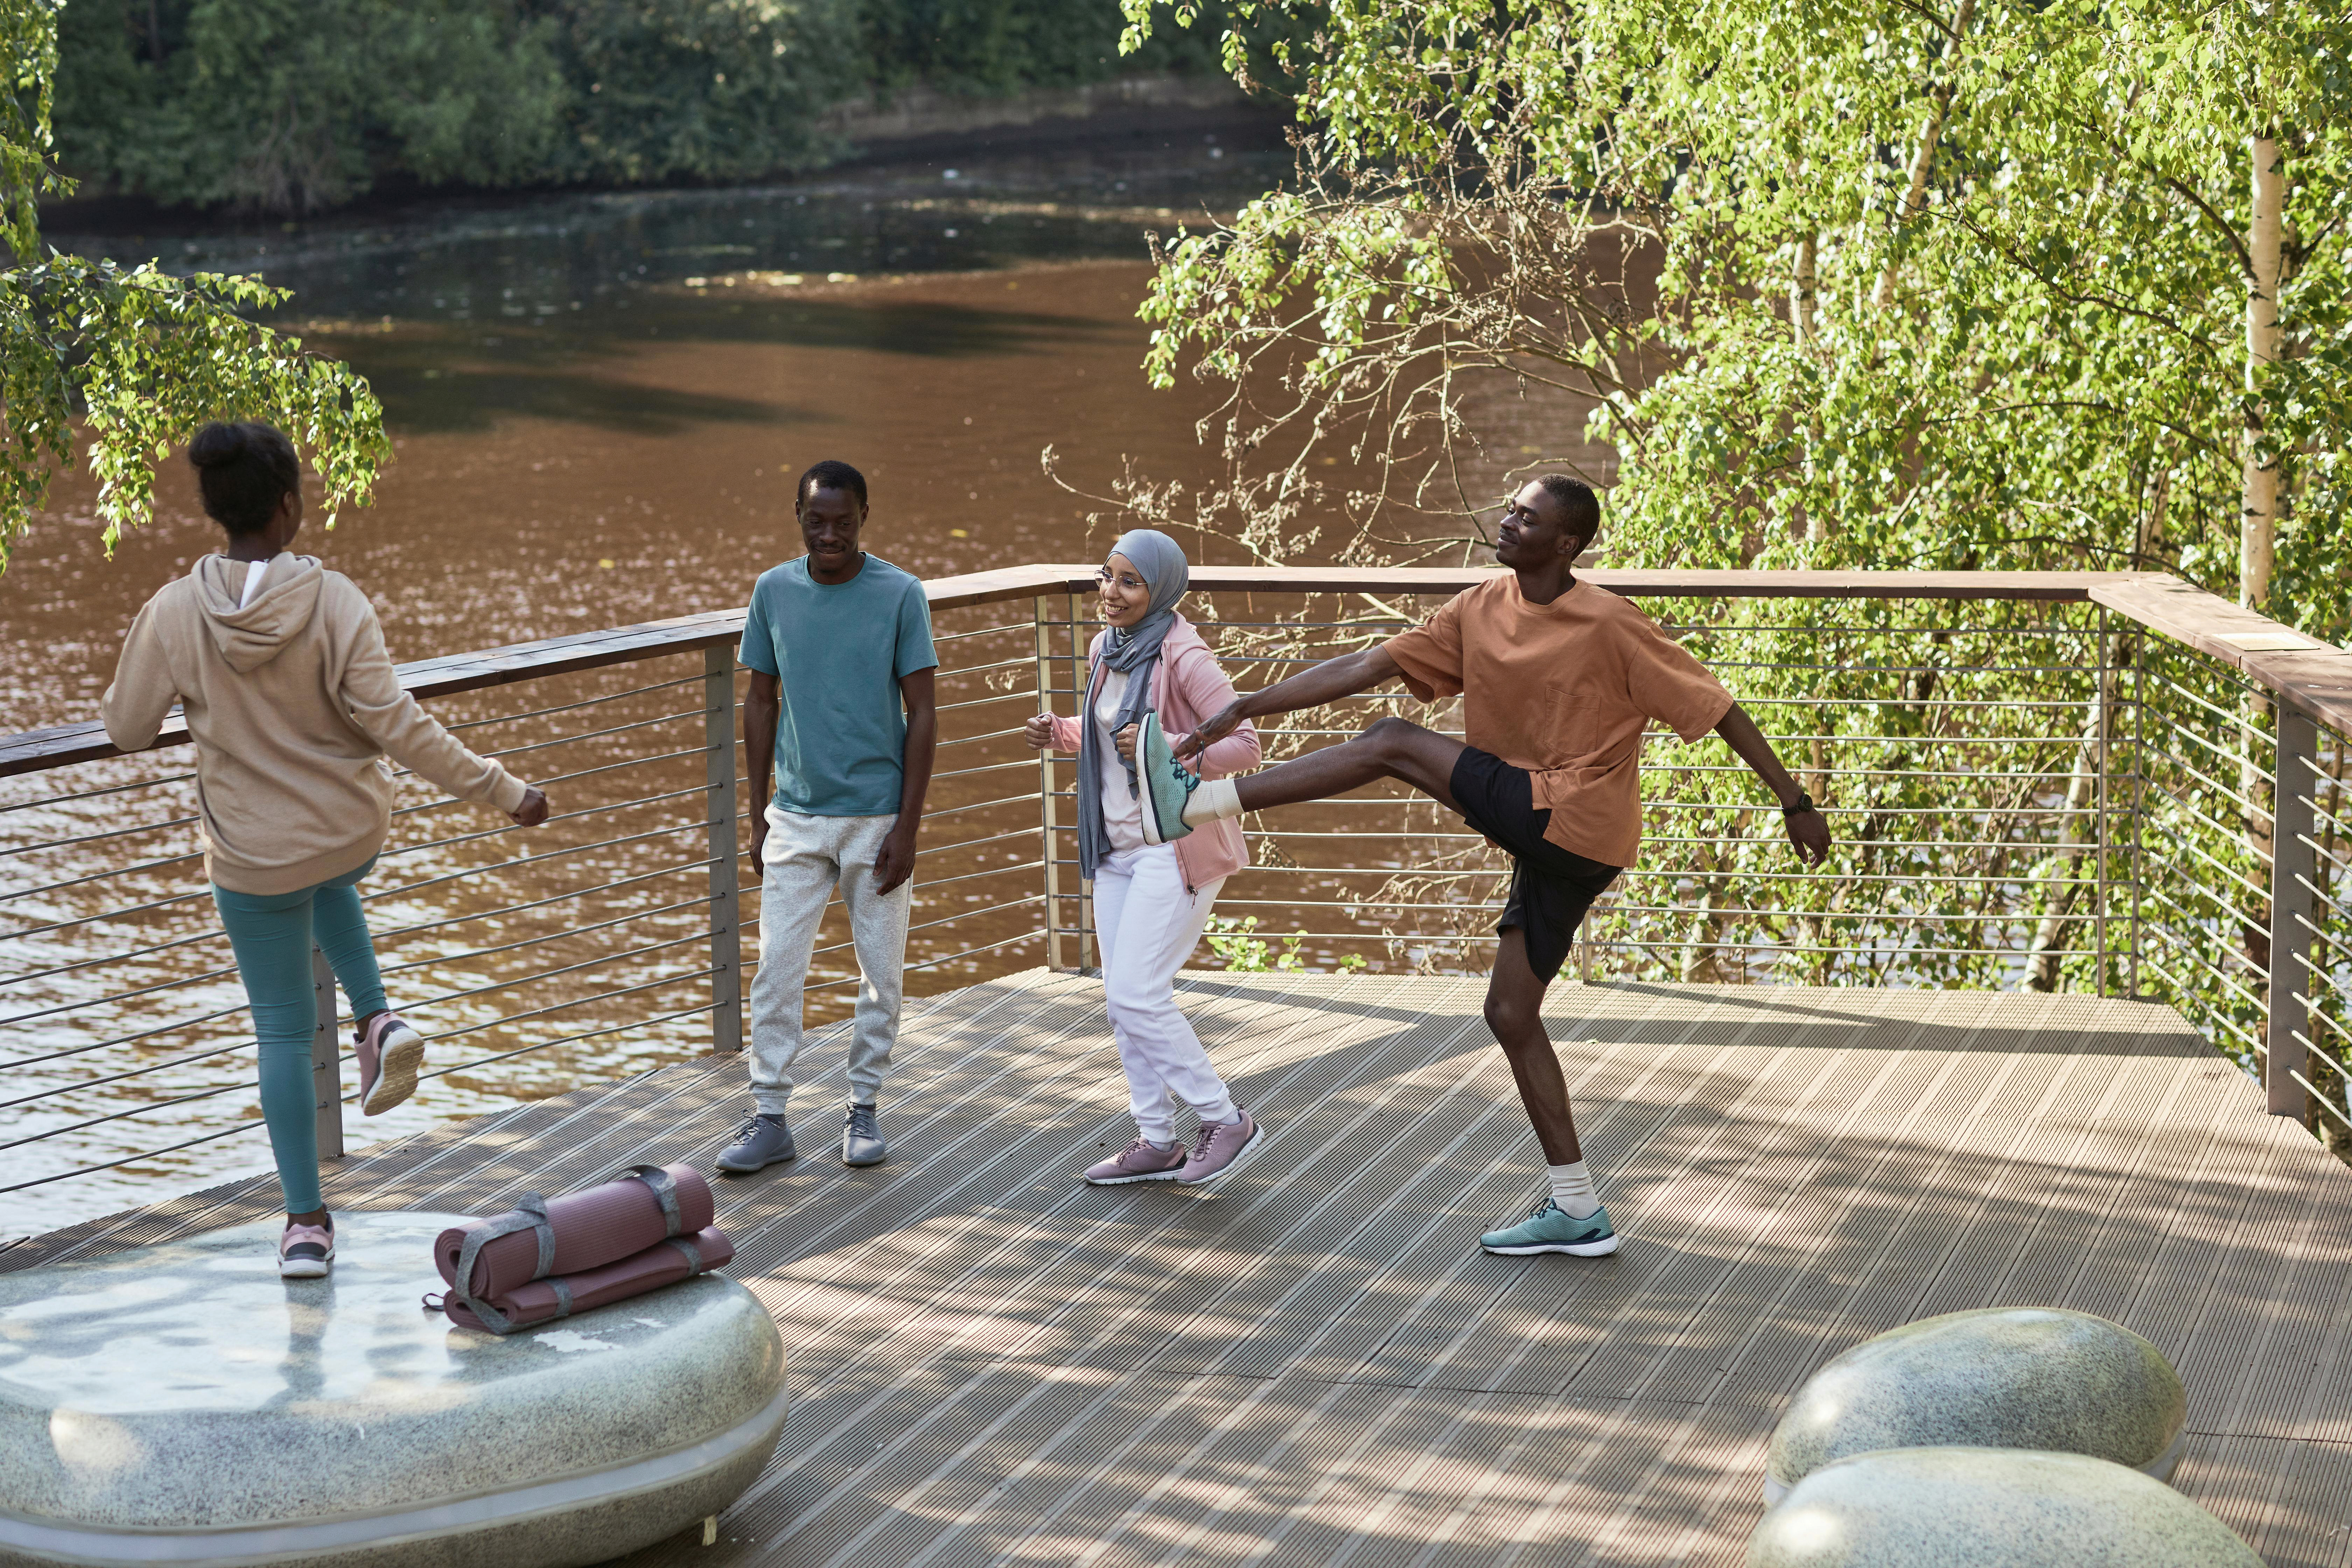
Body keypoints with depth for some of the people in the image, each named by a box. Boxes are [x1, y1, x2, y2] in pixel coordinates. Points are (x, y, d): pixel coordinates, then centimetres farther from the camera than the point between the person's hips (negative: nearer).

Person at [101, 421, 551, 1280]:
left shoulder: (174, 613, -16)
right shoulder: (337, 602, -19)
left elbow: (126, 728, -4)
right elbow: (396, 726, -21)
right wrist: (503, 791, -14)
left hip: (250, 850, 0)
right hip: (353, 830, 1)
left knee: (283, 1030, 14)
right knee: (328, 882, 39)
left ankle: (306, 1224, 17)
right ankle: (377, 1020, 17)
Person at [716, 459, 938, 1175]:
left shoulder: (901, 595, -7)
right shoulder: (773, 591, 1)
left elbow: (922, 714, -5)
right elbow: (761, 702, 10)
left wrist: (908, 827, -10)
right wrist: (758, 815, 8)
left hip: (876, 817, -2)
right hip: (797, 815, 2)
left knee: (882, 972, 6)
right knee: (776, 969, -1)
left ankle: (864, 1107, 20)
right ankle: (770, 1118, 6)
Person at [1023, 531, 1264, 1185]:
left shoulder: (1183, 656, -17)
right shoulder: (1106, 650, 8)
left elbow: (1244, 744, -18)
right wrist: (1059, 733, 5)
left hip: (1175, 847, -8)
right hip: (1117, 844, 8)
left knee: (1137, 996, -11)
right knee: (1123, 1001, 10)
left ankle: (1226, 1120, 4)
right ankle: (1158, 1143, 21)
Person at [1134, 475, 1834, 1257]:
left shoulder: (1609, 626, -11)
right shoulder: (1479, 613, 7)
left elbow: (1715, 705, -6)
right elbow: (1368, 667, 5)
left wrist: (1794, 801, -6)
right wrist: (1247, 706, -1)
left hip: (1576, 823, -8)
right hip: (1547, 841, 8)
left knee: (1394, 742, -15)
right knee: (1511, 1012, 10)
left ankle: (1196, 804, -16)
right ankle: (1577, 1212, 18)